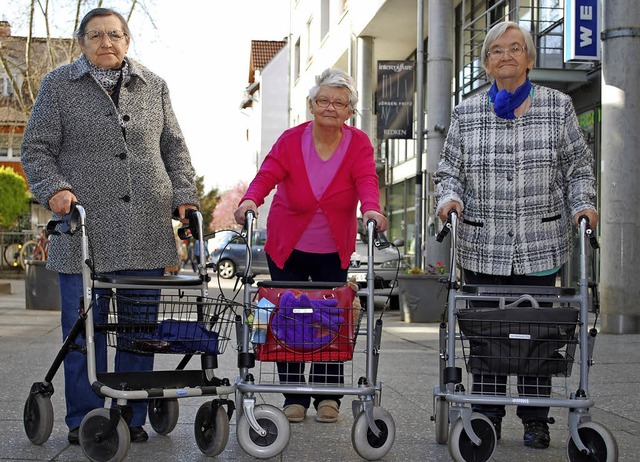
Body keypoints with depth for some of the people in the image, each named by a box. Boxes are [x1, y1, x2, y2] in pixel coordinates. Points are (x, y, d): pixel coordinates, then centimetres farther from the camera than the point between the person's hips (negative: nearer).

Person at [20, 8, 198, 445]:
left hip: (147, 232, 3)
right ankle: (84, 420, 14)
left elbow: (174, 149, 17)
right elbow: (36, 150, 4)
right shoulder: (59, 85, 6)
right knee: (84, 327, 2)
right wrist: (54, 189, -13)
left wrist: (184, 196, 4)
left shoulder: (153, 86, 14)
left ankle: (133, 417, 17)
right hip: (84, 230, -2)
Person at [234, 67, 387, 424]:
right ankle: (294, 398, 10)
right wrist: (250, 200, -40)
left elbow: (366, 180, -20)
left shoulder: (359, 144, -4)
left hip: (334, 252, 0)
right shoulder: (292, 140, -6)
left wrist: (371, 208, -42)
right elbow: (268, 174, -19)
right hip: (288, 249, 0)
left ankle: (328, 397, 13)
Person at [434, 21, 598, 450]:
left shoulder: (558, 107, 6)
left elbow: (578, 166, 10)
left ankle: (536, 421, 17)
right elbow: (450, 170, 11)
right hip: (482, 248, 1)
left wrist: (582, 204, -6)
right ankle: (487, 418, 16)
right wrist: (450, 197, -8)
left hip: (541, 245, 0)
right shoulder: (466, 114, 8)